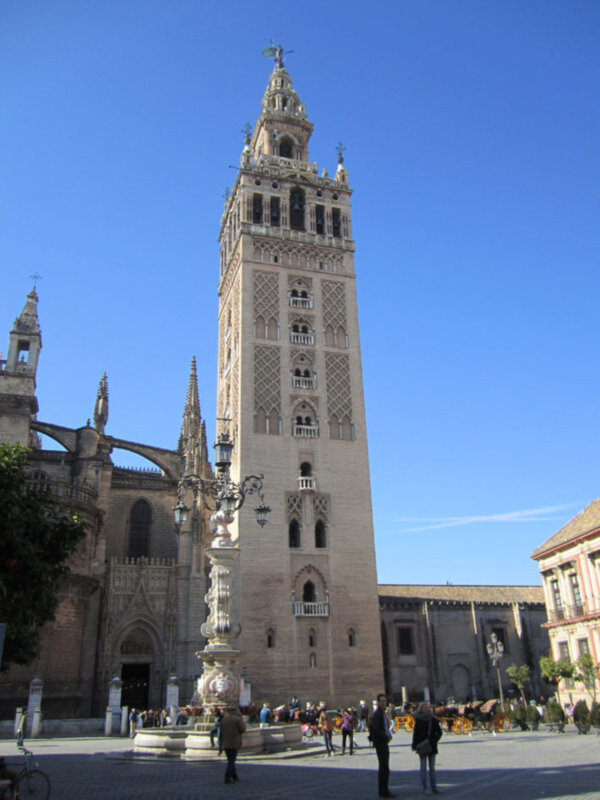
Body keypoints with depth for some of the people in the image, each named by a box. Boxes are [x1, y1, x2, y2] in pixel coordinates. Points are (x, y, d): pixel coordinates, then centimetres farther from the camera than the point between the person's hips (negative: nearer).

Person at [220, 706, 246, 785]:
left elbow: (221, 731, 10)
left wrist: (221, 742, 16)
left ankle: (235, 777, 22)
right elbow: (242, 730, -6)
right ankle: (227, 778, -6)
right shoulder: (238, 719, -9)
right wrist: (243, 723, 11)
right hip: (234, 743, -6)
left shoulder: (224, 719, 9)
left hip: (225, 743, 6)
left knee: (231, 760, 16)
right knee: (231, 761, -2)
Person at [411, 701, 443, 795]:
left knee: (432, 767, 9)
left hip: (432, 746, 3)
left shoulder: (433, 719, 2)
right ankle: (425, 788, 5)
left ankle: (434, 788, 15)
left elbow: (439, 732, 5)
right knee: (423, 768, 1)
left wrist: (434, 741, -9)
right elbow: (415, 733, -2)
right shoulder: (419, 720, -4)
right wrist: (415, 746, -7)